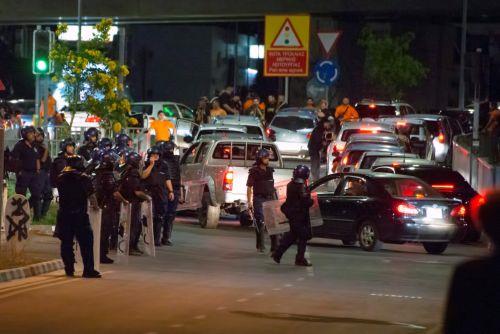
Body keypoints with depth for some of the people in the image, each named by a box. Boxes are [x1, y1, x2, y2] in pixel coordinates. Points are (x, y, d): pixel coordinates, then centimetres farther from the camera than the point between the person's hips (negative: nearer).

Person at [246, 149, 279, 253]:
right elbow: (249, 188, -6)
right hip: (259, 199, -5)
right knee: (260, 223, -4)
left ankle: (275, 246, 8)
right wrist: (249, 202, -12)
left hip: (269, 199, 5)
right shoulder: (254, 172, -5)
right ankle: (260, 245, 4)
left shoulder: (269, 171, 12)